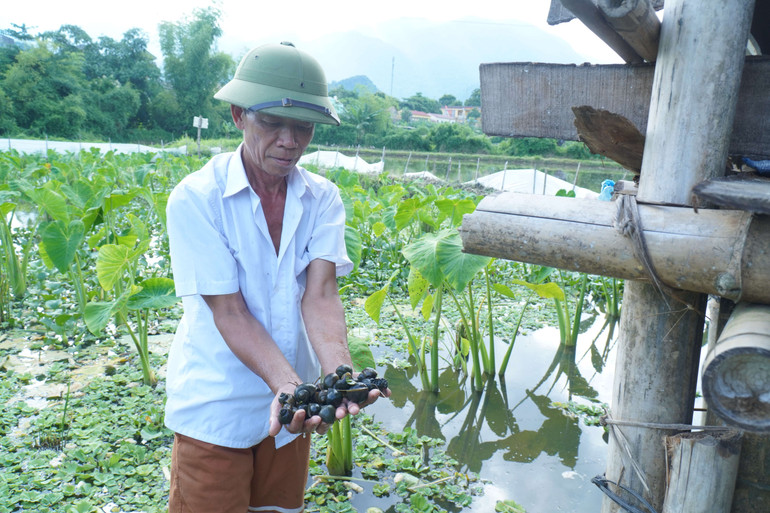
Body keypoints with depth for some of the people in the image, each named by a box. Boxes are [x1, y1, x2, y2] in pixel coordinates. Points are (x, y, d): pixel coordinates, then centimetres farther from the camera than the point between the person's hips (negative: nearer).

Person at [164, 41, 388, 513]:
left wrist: (338, 372, -33)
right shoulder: (195, 199, -16)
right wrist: (287, 383, -33)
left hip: (290, 403, 4)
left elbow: (319, 294, -15)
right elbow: (228, 311, -20)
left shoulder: (323, 197, -6)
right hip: (216, 407, -3)